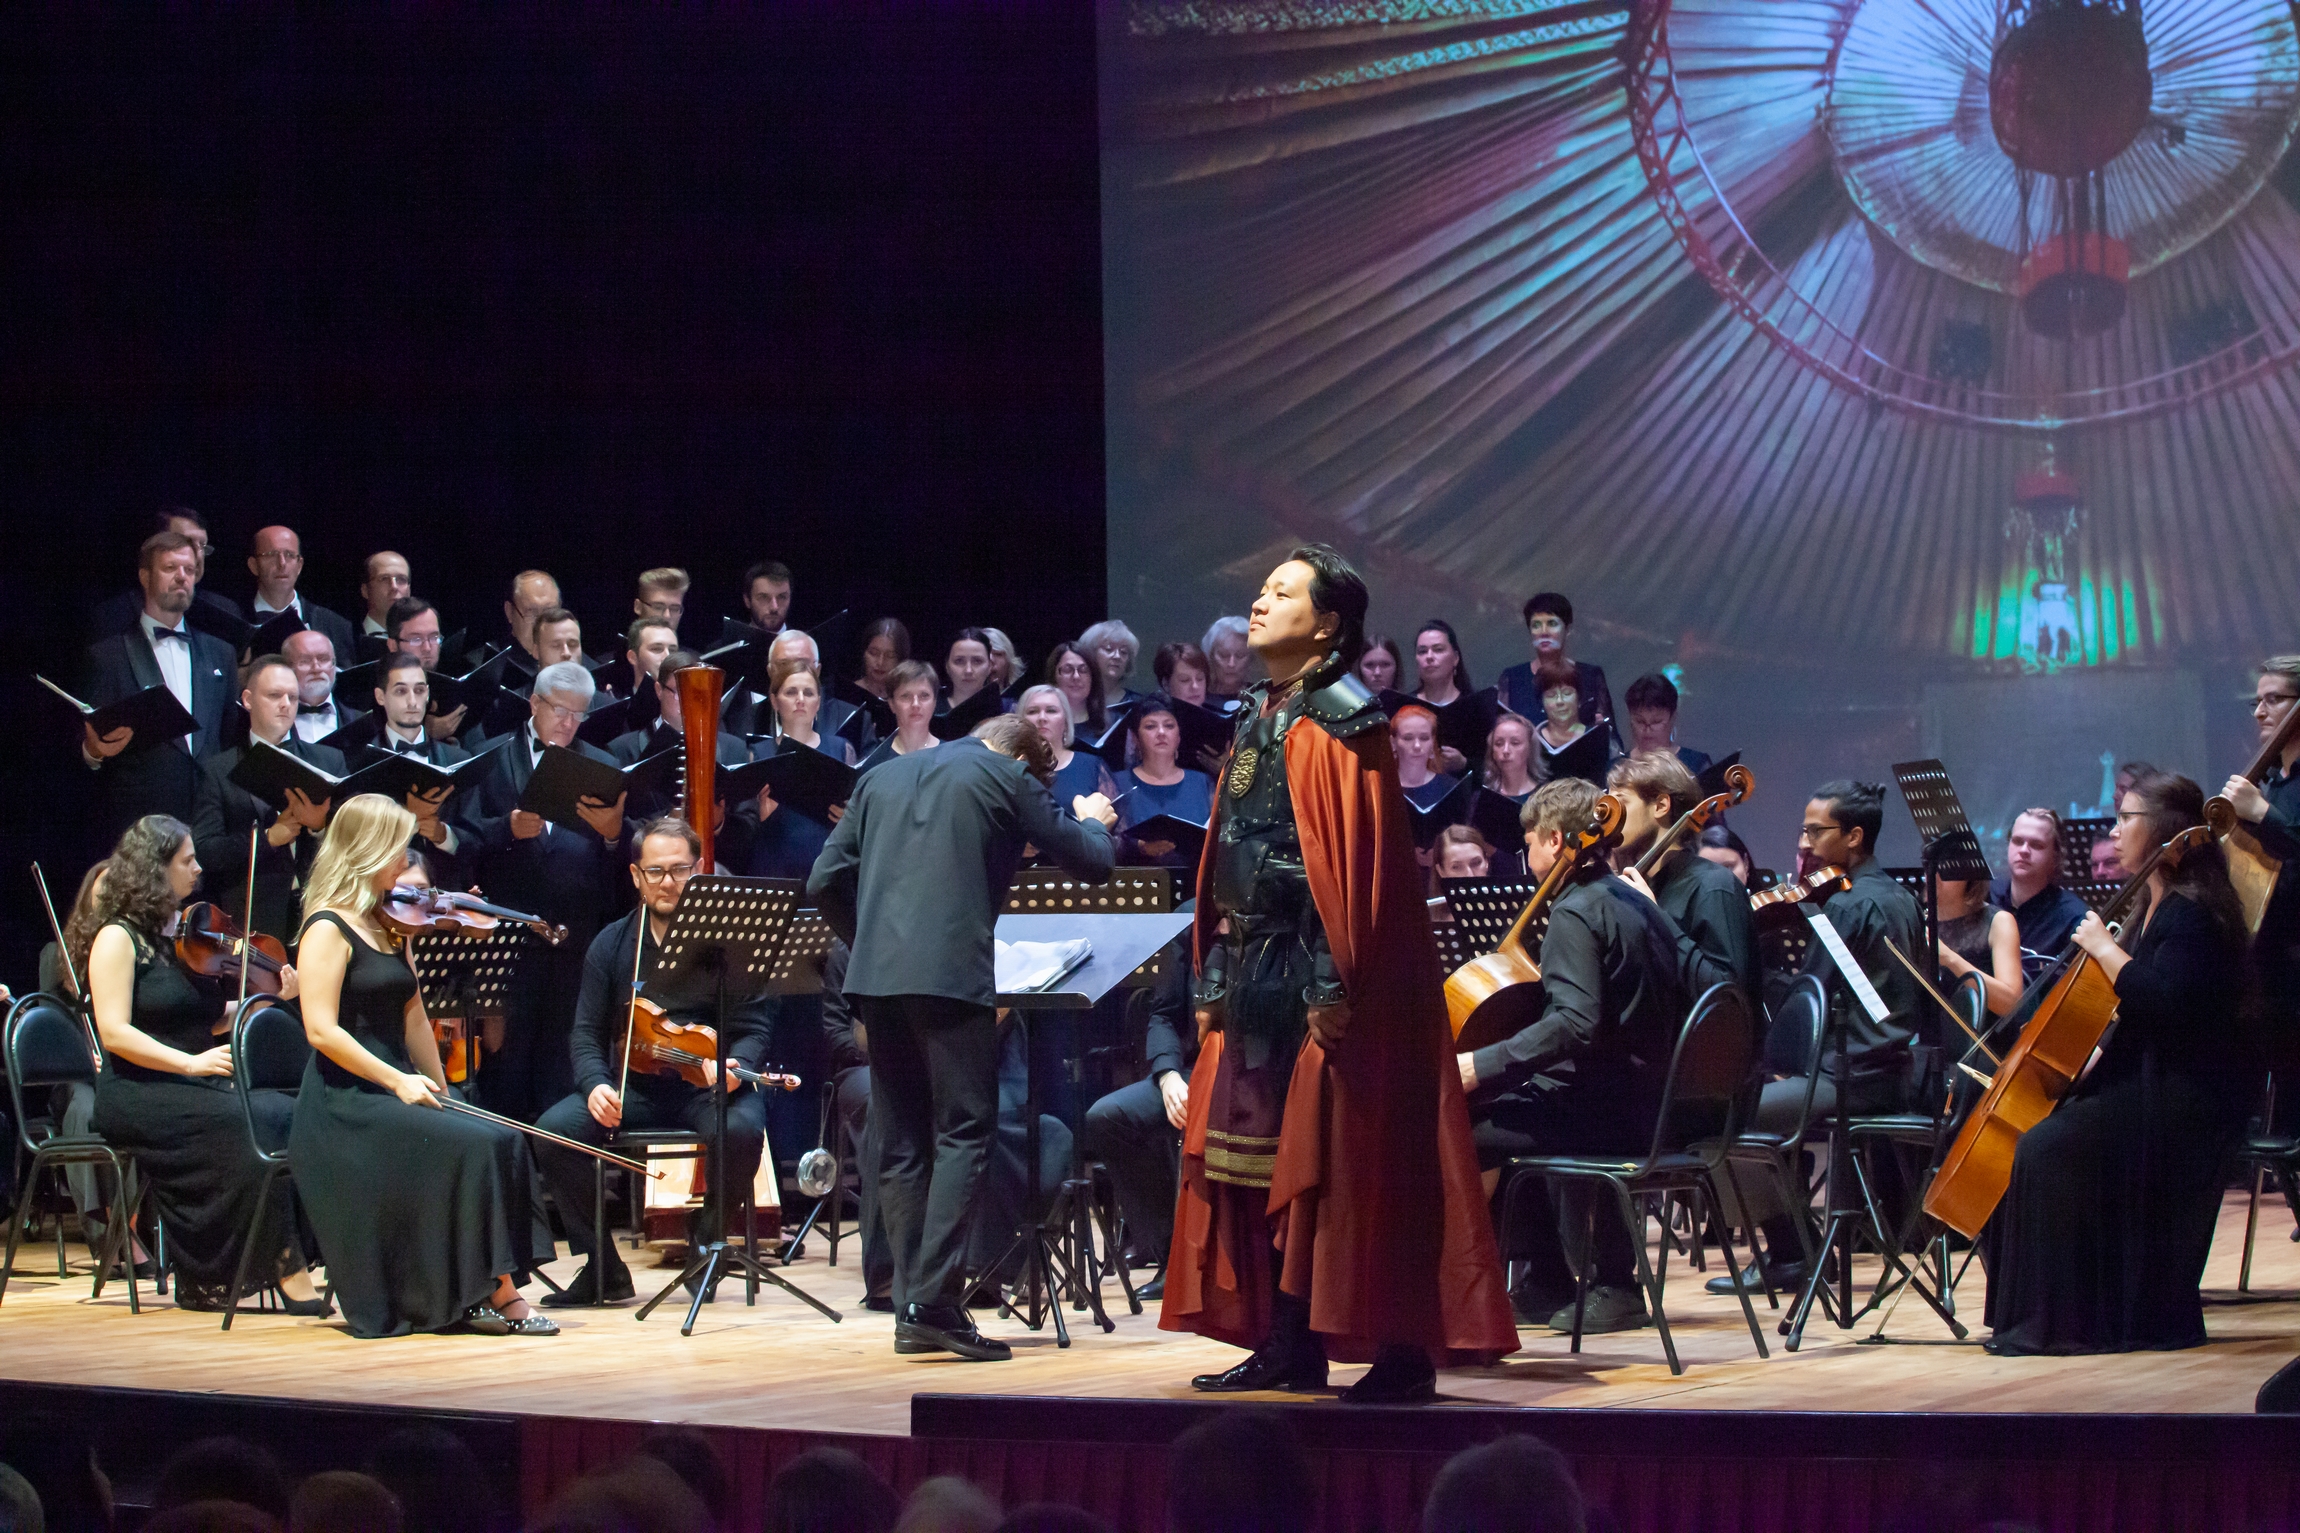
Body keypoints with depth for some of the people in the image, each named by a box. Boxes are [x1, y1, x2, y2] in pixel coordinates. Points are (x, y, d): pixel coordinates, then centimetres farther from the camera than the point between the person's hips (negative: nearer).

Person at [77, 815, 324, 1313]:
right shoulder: (119, 939, -4)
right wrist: (190, 1062, -23)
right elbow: (114, 1032, -14)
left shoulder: (185, 935, 17)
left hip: (197, 1089, 7)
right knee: (243, 1127, -31)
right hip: (138, 1093, -7)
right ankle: (287, 1271, -28)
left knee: (282, 1114, -20)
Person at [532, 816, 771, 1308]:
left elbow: (754, 1027, -3)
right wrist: (596, 1083, -15)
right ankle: (603, 1267, -9)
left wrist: (736, 1066, -26)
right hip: (631, 1088, 3)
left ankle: (707, 1243, -9)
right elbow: (587, 1032, 7)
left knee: (742, 1128, -36)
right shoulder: (612, 944, 10)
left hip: (707, 1085, -3)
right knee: (555, 1130, -23)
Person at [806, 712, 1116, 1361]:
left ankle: (912, 1310, 8)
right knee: (962, 1133, -4)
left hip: (877, 975, 6)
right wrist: (1092, 821, 29)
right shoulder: (1008, 778, 6)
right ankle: (934, 1301, -16)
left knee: (901, 1145, 9)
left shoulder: (883, 777, 21)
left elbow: (825, 882, 18)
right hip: (952, 973, -6)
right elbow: (1091, 863, 8)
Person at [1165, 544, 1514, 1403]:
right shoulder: (1258, 720, 15)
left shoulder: (1336, 724, -11)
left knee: (1336, 1163, -7)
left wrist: (1333, 984, -22)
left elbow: (1352, 862, -17)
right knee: (1262, 1160, 8)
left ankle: (1401, 1354, -3)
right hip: (1257, 971, 9)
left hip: (1315, 978, -9)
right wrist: (1216, 977, 16)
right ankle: (1288, 1348, 14)